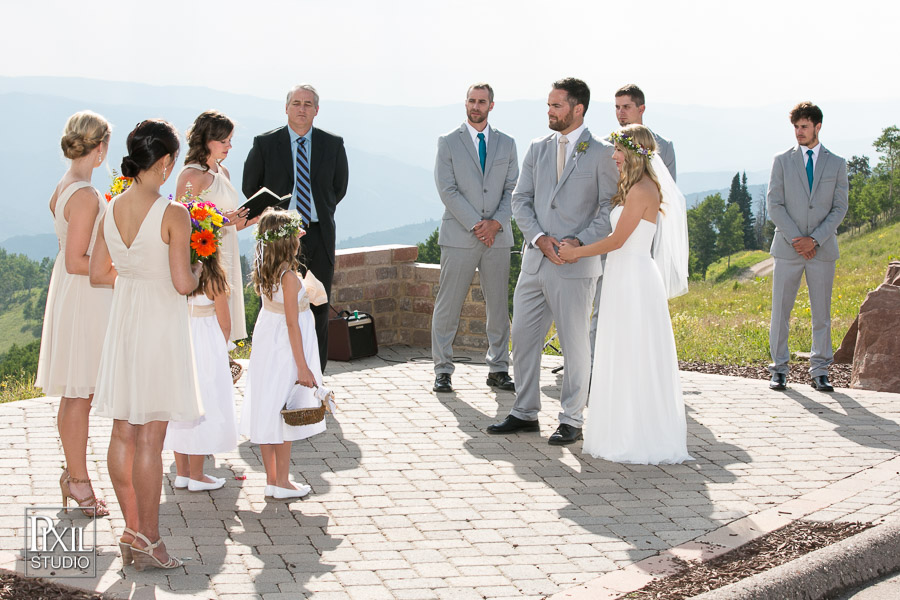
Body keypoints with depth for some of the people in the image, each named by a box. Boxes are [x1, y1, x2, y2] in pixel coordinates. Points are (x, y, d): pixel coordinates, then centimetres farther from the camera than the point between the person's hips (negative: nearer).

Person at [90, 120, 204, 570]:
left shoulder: (112, 209, 2)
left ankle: (132, 531, 21)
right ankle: (147, 539, 6)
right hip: (160, 326, -6)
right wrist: (197, 271, 3)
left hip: (123, 321, 6)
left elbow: (98, 273, 7)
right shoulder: (172, 214, -16)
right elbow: (182, 283, -19)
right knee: (150, 438, -1)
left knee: (123, 434, 11)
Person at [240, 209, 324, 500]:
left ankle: (271, 478, 21)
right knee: (284, 415, 2)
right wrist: (303, 366, -18)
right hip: (284, 352, -8)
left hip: (265, 348, 8)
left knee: (267, 413, 12)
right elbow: (292, 323, -21)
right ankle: (282, 481, 10)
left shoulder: (264, 271, 0)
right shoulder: (289, 277, -21)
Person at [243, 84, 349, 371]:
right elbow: (250, 186, 11)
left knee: (318, 310, 5)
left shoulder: (333, 144, 5)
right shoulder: (265, 143, 0)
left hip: (319, 236, 2)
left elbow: (339, 186, 18)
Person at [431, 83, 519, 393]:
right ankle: (442, 370, 7)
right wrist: (475, 225, -12)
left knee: (499, 306, 6)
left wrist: (497, 222, -8)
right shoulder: (448, 142, 2)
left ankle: (498, 369, 15)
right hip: (459, 236, -3)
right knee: (447, 306, -2)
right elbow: (447, 190, -6)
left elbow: (512, 189, 7)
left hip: (498, 236, 3)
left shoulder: (506, 144, 11)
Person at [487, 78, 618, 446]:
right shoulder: (537, 149, 11)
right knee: (523, 338, 9)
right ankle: (525, 413, 21)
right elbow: (520, 200, 8)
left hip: (576, 266, -5)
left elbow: (611, 209, -5)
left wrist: (579, 242, -17)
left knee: (574, 345, 2)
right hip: (535, 262, 5)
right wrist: (539, 238, -8)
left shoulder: (601, 154, -3)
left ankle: (571, 420, 13)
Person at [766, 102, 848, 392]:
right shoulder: (782, 161, 6)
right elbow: (773, 204, 0)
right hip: (787, 248, 0)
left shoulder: (837, 164, 8)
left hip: (822, 248, 1)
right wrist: (796, 239, -10)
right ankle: (779, 369, 9)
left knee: (822, 312, 3)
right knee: (780, 310, 0)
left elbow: (840, 208, 3)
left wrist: (815, 240, -10)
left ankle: (820, 370, 11)